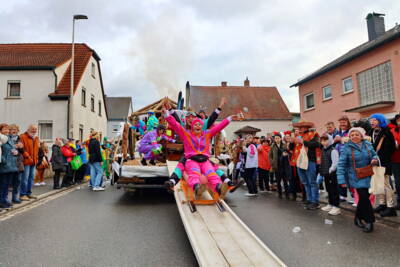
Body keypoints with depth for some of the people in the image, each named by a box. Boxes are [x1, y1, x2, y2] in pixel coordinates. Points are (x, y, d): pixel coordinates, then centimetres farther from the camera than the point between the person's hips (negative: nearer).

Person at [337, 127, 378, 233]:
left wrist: (375, 159, -10)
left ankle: (358, 218, 32)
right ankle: (369, 220, 5)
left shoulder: (367, 145, 1)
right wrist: (341, 179, -16)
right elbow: (341, 164, -11)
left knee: (364, 197, 12)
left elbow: (374, 155, 16)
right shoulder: (346, 148, -10)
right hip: (356, 178, -4)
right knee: (364, 197, -12)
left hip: (368, 177, 4)